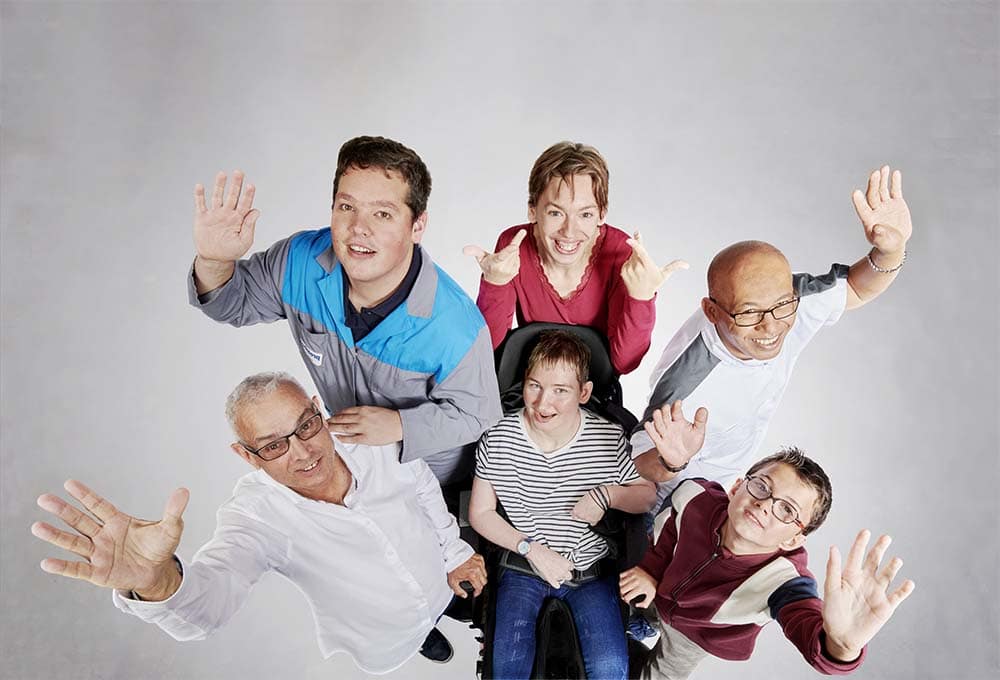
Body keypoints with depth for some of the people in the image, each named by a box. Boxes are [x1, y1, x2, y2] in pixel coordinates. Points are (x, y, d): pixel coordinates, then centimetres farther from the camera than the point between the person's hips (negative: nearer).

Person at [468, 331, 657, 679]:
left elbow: (648, 494, -2)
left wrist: (607, 493, -21)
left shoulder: (609, 438, -15)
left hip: (590, 567, 0)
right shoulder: (498, 437, -14)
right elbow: (480, 513, -4)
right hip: (522, 563, 0)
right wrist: (532, 548, -15)